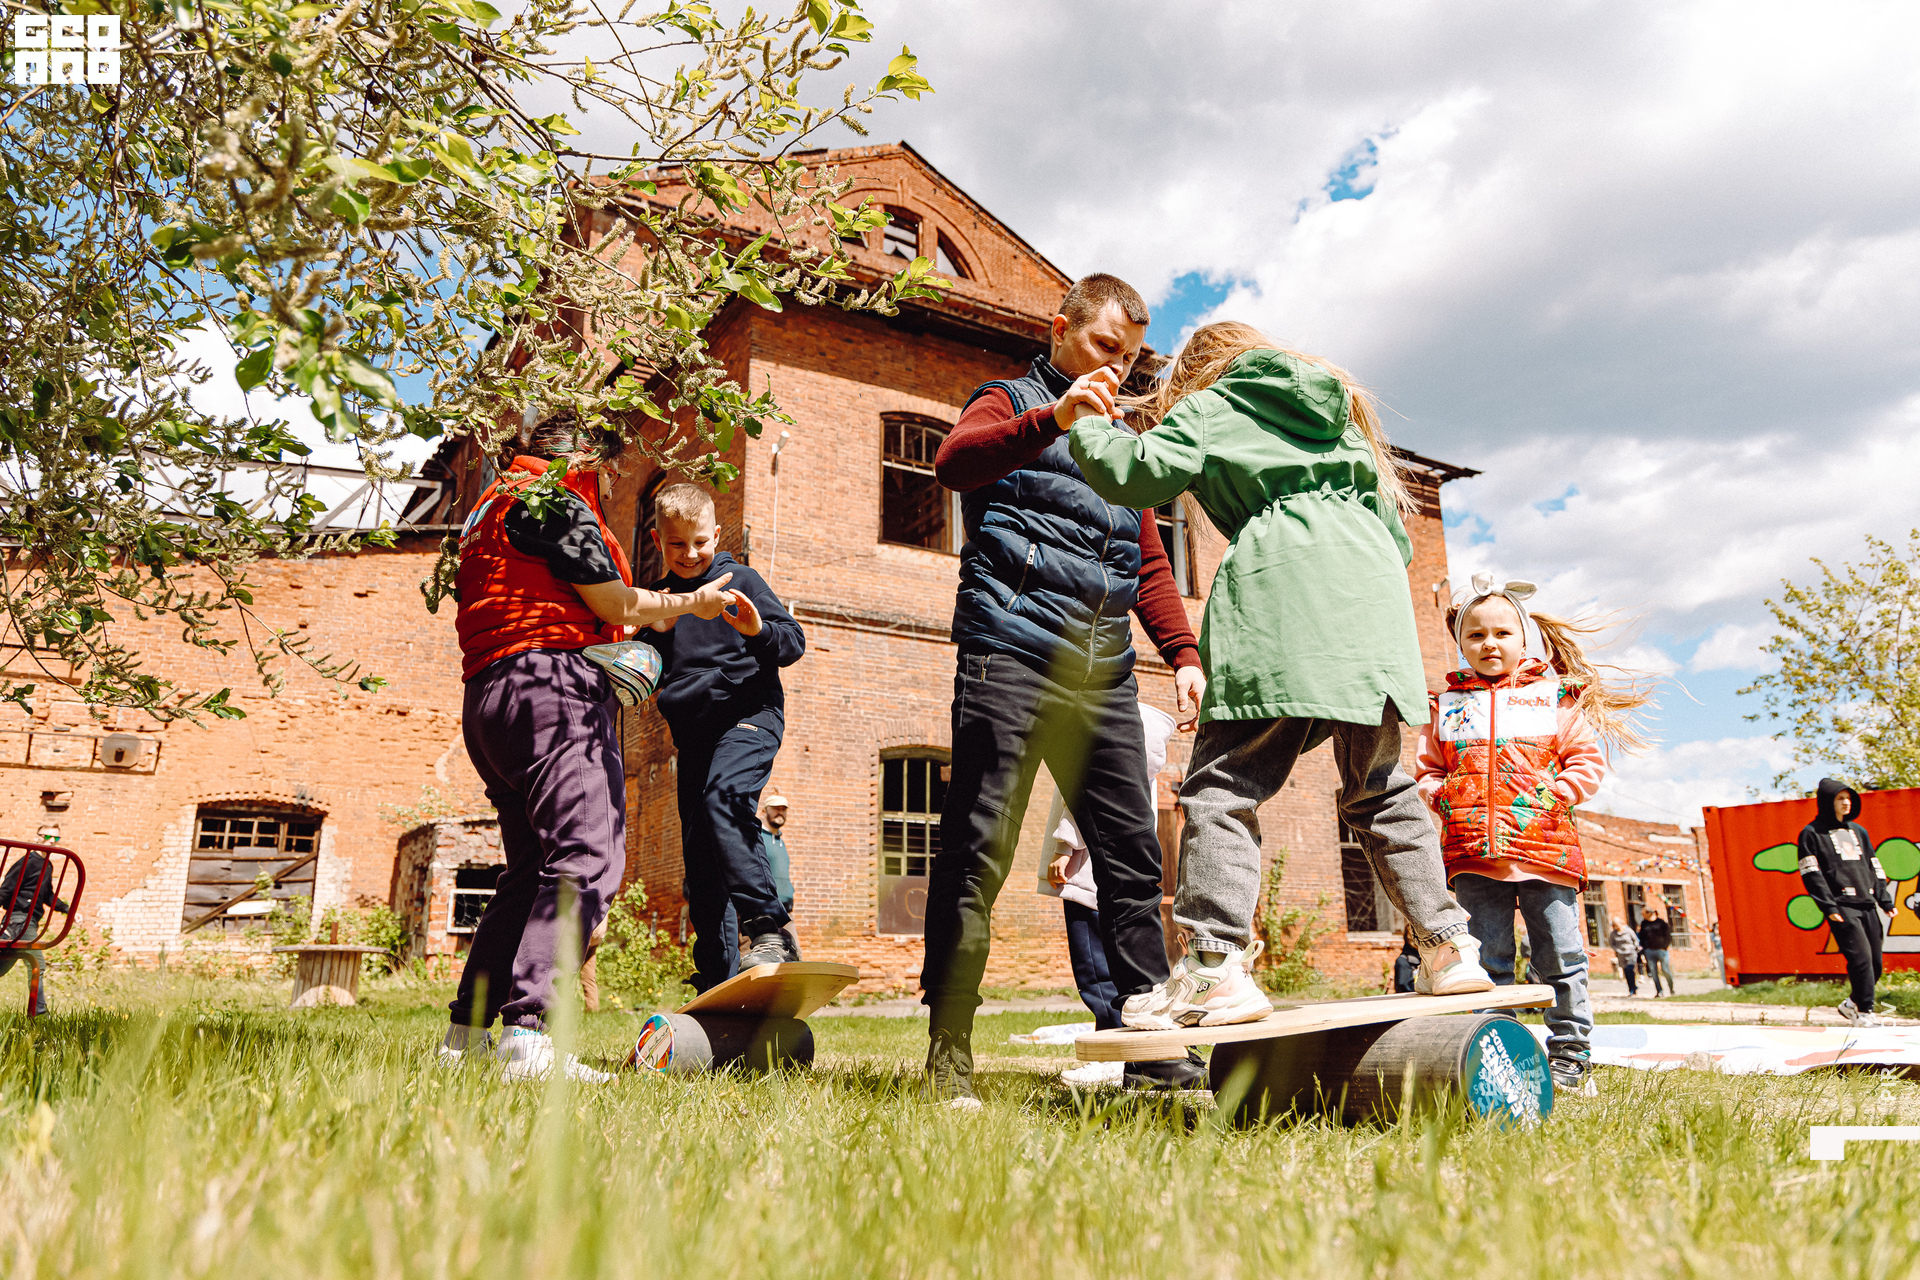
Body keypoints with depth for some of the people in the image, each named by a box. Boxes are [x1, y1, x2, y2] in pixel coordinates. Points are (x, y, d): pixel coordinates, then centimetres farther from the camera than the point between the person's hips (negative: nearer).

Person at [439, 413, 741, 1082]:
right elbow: (616, 604, -5)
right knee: (587, 857, -19)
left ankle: (467, 1031, 13)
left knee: (530, 868, 14)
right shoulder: (557, 499, 0)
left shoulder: (493, 506, 30)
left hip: (488, 697, 11)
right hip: (551, 686, -10)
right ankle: (527, 1035, -29)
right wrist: (692, 603, 10)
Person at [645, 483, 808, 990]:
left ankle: (769, 928, -33)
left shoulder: (739, 580, 3)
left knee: (723, 796, -34)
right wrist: (655, 633, 0)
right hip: (693, 733, 6)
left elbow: (795, 642, 0)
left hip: (749, 715, -6)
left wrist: (759, 631, -22)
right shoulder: (657, 597, 16)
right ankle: (720, 984, 12)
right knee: (700, 857, 4)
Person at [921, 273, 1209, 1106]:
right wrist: (1054, 417, -27)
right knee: (977, 852, -6)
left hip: (1102, 673, 6)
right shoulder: (1012, 403, 10)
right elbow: (955, 462, -14)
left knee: (1133, 854, 3)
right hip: (1011, 655, -6)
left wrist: (1183, 652, 13)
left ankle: (1153, 1051, 11)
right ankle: (948, 1054, 2)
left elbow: (1149, 562, 27)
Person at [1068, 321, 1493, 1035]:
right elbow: (1393, 523, 30)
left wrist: (1088, 426, 17)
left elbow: (1135, 474, 1)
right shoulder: (1334, 406, 33)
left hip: (1283, 589, -6)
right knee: (1379, 786, 15)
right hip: (1374, 589, 7)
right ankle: (1447, 947, 16)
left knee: (1225, 781, -9)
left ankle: (1216, 965, -19)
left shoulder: (1206, 408, 15)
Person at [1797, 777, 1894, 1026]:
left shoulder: (1858, 831, 19)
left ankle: (1852, 1004, 23)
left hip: (1867, 904, 6)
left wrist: (1885, 900, 12)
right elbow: (1812, 874, -7)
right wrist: (1828, 906, -15)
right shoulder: (1812, 833, -1)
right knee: (1861, 957, -15)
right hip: (1841, 907, -6)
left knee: (1875, 963, 5)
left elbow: (1874, 868, 21)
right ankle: (1864, 1012, -5)